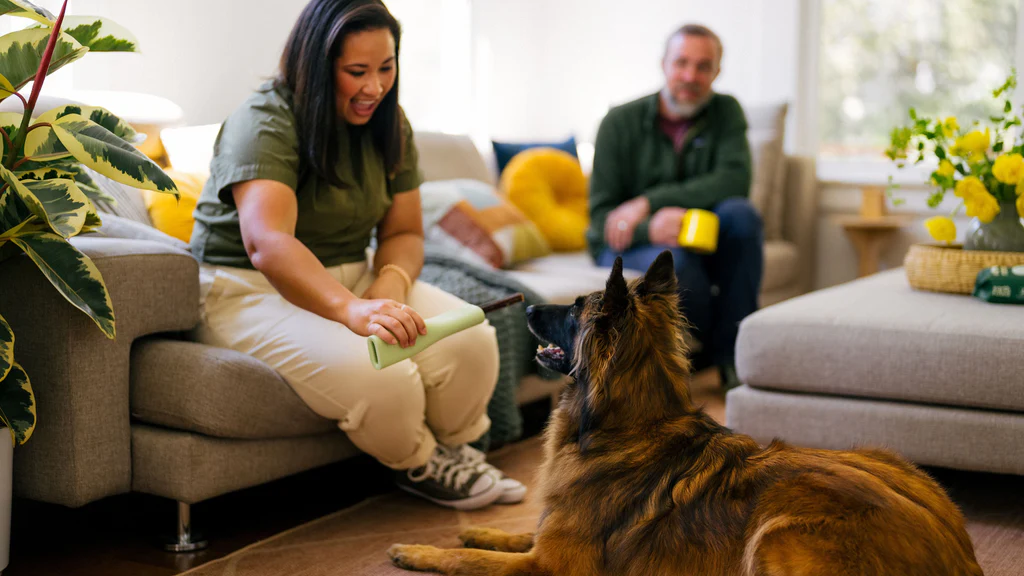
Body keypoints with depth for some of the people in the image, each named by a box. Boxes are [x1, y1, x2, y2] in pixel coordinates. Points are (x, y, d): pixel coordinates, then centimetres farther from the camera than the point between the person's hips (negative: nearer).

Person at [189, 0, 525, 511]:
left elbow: (404, 233, 9)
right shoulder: (264, 123, -18)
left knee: (473, 341, -18)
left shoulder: (388, 127, 6)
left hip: (349, 278, 7)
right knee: (376, 376, -32)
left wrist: (389, 284, -16)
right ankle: (418, 464, 3)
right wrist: (352, 310, -48)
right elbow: (266, 243, -33)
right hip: (248, 290, -6)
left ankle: (452, 449, 13)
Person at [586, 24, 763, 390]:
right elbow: (602, 217, -12)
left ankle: (728, 351, -19)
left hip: (699, 237, 3)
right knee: (675, 259, -36)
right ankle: (695, 359, -7)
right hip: (626, 247, -3)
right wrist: (649, 228, -35)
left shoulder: (726, 112, -1)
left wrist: (648, 202, -26)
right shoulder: (621, 122, -8)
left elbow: (734, 181, -20)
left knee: (740, 213, -28)